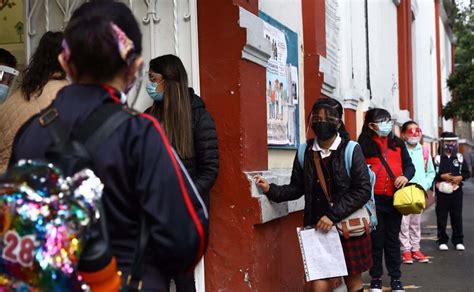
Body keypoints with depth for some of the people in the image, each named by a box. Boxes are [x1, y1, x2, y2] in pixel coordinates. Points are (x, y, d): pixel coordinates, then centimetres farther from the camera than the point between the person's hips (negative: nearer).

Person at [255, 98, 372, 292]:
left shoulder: (351, 150, -6)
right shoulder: (305, 152, 4)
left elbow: (363, 190, -10)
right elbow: (296, 188, 10)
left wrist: (333, 215, -16)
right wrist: (271, 190, -7)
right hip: (318, 229, 2)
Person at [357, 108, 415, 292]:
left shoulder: (398, 143, 9)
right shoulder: (364, 144, -2)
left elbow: (409, 165, 10)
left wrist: (406, 176, -9)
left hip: (394, 199, 3)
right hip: (373, 199, -3)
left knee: (393, 239, 10)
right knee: (376, 239, 5)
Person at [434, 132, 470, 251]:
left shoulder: (460, 157, 8)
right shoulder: (437, 158, -1)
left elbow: (466, 173, 8)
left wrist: (460, 177, -10)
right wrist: (442, 176, -17)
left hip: (456, 191, 2)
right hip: (442, 192, -2)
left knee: (457, 217, 6)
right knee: (441, 217, 2)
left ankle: (458, 241, 15)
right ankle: (442, 241, 11)